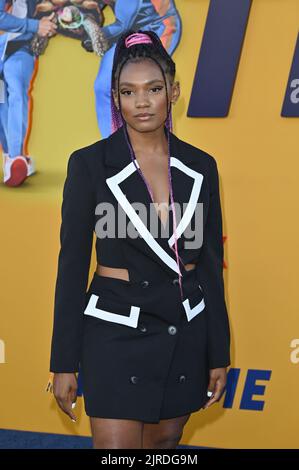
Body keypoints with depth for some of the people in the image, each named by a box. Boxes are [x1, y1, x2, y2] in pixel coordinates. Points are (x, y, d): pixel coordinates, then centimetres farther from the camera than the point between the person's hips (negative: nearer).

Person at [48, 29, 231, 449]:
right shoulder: (90, 164, -7)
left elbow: (211, 266, 8)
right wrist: (64, 363, -5)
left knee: (163, 445, 14)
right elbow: (73, 265, -4)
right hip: (117, 333, -4)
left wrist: (219, 354, 7)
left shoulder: (200, 167, 3)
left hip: (185, 335, 4)